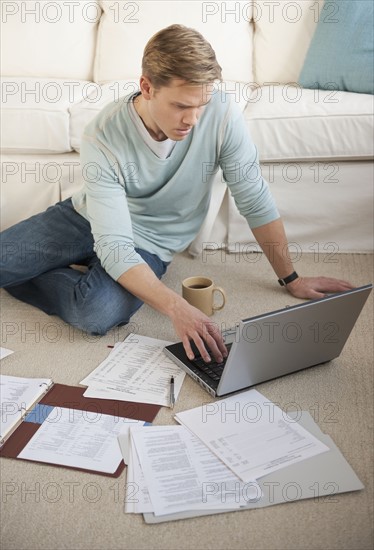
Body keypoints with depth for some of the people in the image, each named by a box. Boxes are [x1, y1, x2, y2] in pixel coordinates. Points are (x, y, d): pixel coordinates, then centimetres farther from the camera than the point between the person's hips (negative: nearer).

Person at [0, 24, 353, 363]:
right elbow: (115, 247, -30)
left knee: (100, 314, -30)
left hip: (148, 243, 1)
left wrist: (292, 279, -6)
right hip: (87, 217, 0)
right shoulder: (102, 139, -27)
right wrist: (176, 308, -44)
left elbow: (255, 201, -12)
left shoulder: (221, 115, -24)